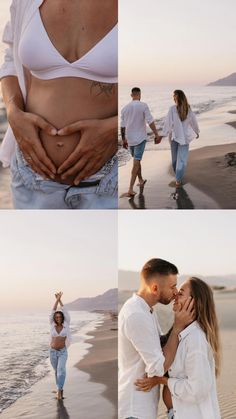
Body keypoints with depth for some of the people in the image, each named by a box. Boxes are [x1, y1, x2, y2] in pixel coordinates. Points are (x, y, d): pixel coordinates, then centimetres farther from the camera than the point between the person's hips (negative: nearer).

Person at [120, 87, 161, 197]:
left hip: (130, 139, 5)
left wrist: (123, 139, 20)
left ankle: (141, 180, 38)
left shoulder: (125, 108, 5)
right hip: (140, 138, -5)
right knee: (136, 162, -6)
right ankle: (130, 189, -12)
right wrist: (156, 135, -10)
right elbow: (150, 121, -15)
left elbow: (122, 126, 10)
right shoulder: (143, 106, -9)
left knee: (136, 160, 23)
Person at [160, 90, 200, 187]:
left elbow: (168, 123, -15)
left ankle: (178, 176, 34)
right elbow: (193, 121, 6)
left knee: (175, 157, 17)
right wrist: (197, 132, 22)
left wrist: (162, 135, -11)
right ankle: (178, 180, -7)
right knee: (182, 159, 2)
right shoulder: (188, 109, -4)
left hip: (174, 136, -1)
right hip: (185, 136, 1)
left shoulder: (172, 109, -13)